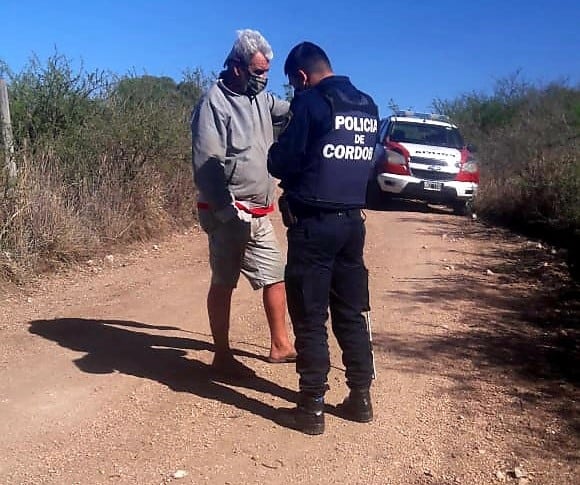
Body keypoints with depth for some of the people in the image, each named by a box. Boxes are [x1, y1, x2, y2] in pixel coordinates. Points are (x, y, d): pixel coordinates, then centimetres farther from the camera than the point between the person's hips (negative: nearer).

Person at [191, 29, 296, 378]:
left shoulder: (261, 99, 11)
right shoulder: (215, 103, -13)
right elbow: (205, 165, -18)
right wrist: (227, 210, -21)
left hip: (259, 214, 8)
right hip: (229, 213, -8)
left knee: (275, 277, 13)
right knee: (224, 284, 3)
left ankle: (280, 345, 27)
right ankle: (223, 356, 16)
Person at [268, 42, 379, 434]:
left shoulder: (311, 102, -10)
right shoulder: (369, 106, 11)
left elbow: (281, 162, -9)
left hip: (314, 223, -7)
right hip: (353, 221, 7)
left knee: (310, 318, 2)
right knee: (352, 314, 14)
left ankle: (312, 407, 9)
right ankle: (361, 398, 22)